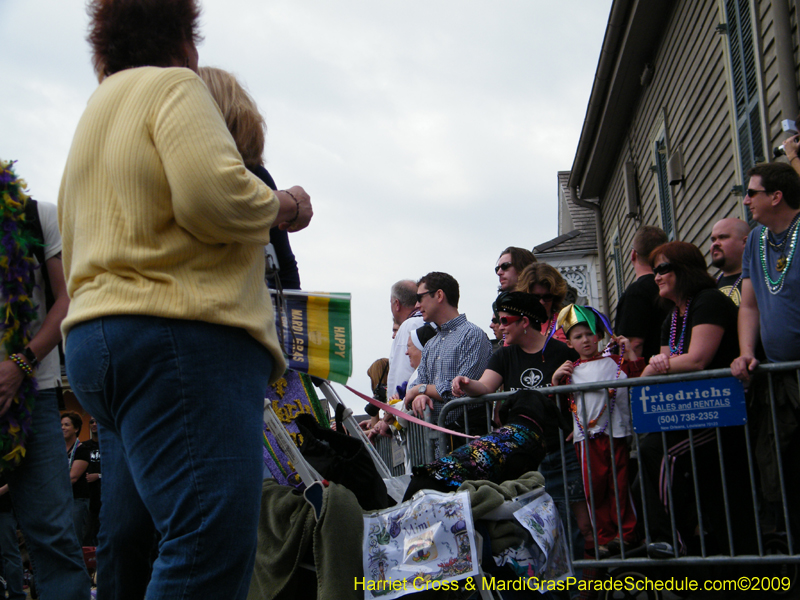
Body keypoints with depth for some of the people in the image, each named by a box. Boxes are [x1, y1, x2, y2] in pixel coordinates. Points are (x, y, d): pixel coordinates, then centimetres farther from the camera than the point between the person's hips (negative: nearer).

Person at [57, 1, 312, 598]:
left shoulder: (94, 113, 29)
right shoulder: (173, 86, 0)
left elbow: (75, 264, 29)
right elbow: (215, 197, -18)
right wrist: (279, 205, -2)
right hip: (182, 334, -10)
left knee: (128, 550, 13)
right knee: (214, 549, -17)